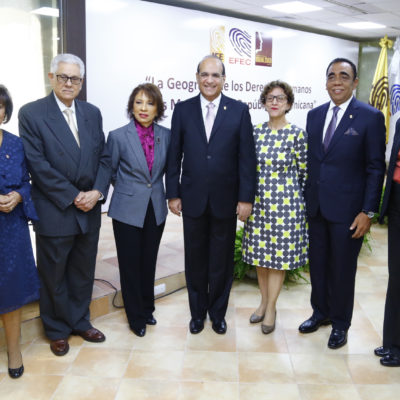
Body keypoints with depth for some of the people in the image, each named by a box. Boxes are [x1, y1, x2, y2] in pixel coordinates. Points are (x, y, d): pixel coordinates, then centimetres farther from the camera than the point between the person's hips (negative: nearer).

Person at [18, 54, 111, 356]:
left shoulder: (92, 113, 8)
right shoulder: (31, 113, -8)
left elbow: (103, 157, 6)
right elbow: (38, 164, -14)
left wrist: (98, 191, -10)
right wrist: (72, 197, -15)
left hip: (89, 210, 5)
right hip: (54, 212, -4)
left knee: (83, 272, 17)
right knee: (54, 275, 11)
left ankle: (80, 321, 36)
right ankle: (57, 330, 31)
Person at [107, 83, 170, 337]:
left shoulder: (166, 135, -1)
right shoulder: (118, 136, -9)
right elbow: (110, 171, 3)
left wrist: (161, 191, 11)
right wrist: (128, 190, 9)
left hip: (156, 209, 3)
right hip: (128, 210, -3)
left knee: (149, 262, 14)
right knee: (130, 264, 6)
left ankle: (147, 309, 34)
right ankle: (136, 317, 24)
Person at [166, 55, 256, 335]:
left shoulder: (239, 111, -1)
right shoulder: (183, 110, 3)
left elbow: (247, 158, -3)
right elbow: (174, 156, 4)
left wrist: (246, 198, -7)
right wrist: (173, 194, 1)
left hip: (225, 200, -1)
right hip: (193, 199, 1)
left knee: (222, 260, 11)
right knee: (195, 259, 12)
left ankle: (218, 312, 31)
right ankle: (198, 312, 31)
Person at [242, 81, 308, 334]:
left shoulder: (297, 134, -8)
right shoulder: (257, 132, 4)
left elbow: (304, 173, -2)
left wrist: (297, 199, 3)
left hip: (285, 203, -4)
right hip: (259, 202, 4)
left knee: (278, 257, 5)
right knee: (259, 254, 13)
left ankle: (271, 307, 22)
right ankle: (264, 301, 31)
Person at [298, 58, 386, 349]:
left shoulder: (370, 117, -7)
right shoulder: (315, 115, 7)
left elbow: (376, 168, -8)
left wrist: (368, 212, -12)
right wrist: (306, 198, 8)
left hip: (347, 209, -4)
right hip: (316, 206, 5)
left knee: (343, 269, 9)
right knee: (318, 264, 16)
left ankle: (340, 324, 29)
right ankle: (321, 312, 37)